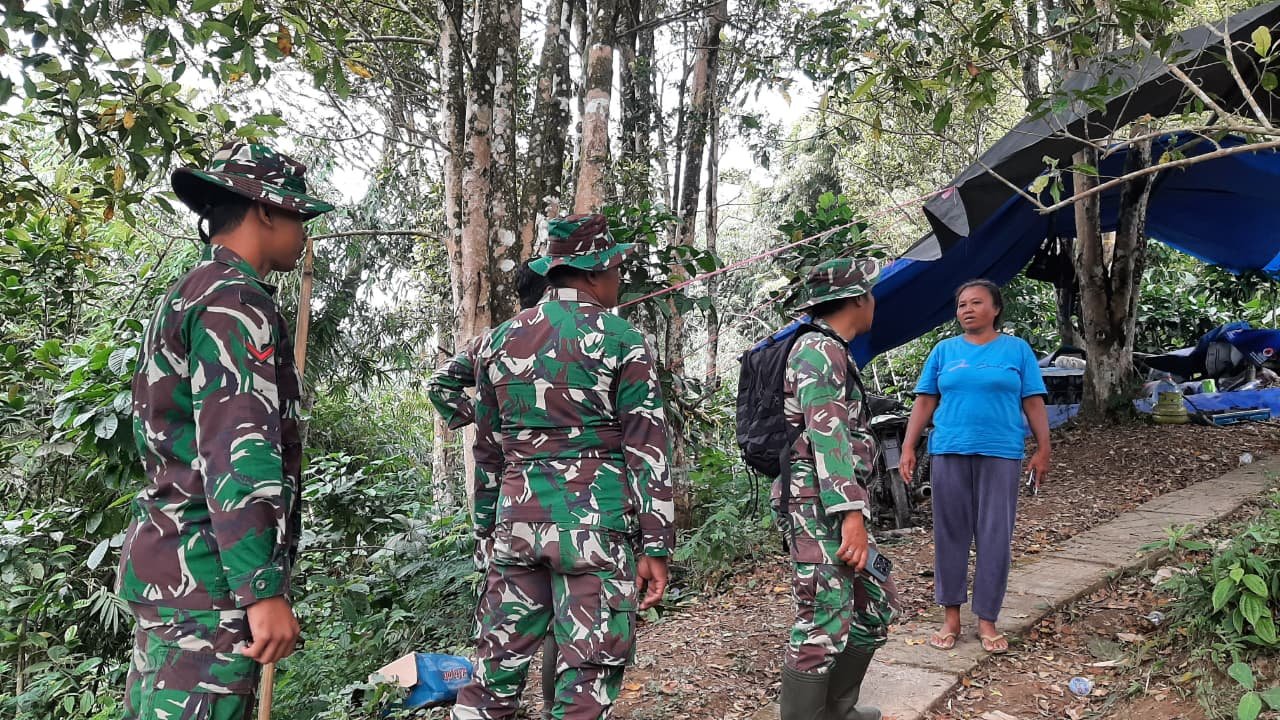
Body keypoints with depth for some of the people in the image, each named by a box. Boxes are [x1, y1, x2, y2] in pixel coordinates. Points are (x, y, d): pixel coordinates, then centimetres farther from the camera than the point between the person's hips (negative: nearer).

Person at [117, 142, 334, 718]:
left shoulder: (185, 295, 20)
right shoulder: (236, 300, -13)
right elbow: (238, 453, -23)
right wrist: (265, 590, -24)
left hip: (163, 563, 10)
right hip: (208, 573, -10)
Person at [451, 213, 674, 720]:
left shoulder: (499, 340, 11)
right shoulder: (620, 341, -4)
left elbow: (488, 447, 16)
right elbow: (647, 449, -7)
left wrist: (488, 525, 23)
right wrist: (656, 546, -4)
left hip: (518, 521, 5)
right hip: (594, 525, -5)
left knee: (498, 662, 13)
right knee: (587, 676, 3)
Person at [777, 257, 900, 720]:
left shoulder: (831, 351, 22)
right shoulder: (820, 350, -11)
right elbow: (827, 434, -21)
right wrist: (853, 512, -27)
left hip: (830, 508, 11)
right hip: (818, 506, -11)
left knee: (876, 607, 17)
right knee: (823, 626, -9)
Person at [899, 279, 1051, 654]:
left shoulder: (1017, 349, 6)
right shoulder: (944, 350, 9)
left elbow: (1033, 402, 5)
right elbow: (925, 402, 8)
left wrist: (1043, 449, -1)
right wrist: (908, 448, 2)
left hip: (1001, 454, -1)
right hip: (949, 452, 1)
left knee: (995, 536, 2)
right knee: (950, 532, 5)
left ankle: (987, 619, 13)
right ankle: (951, 616, 16)